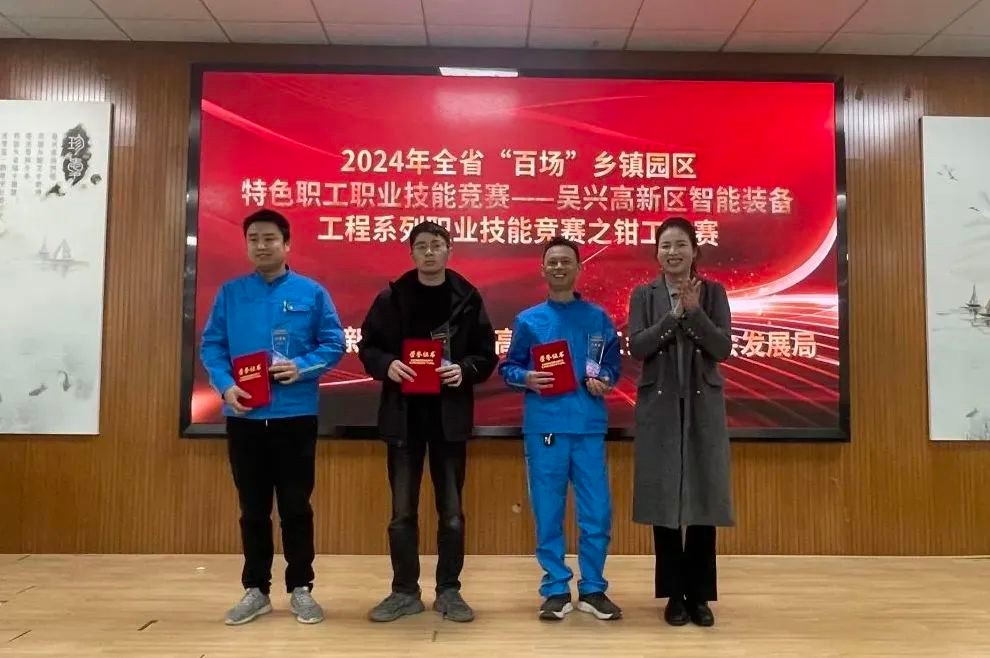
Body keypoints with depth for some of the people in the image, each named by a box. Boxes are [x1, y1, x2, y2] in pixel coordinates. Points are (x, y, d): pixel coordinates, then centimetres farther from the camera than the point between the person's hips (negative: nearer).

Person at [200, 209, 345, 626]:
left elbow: (334, 344, 0)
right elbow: (211, 345, 4)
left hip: (295, 414, -2)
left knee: (296, 506, 6)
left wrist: (303, 367, -17)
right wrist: (226, 386, -12)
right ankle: (256, 590, 24)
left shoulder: (311, 292, 1)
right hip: (244, 416, 2)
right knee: (253, 508, 11)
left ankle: (301, 589, 20)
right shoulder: (230, 293, 6)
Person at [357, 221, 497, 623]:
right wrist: (386, 365, -15)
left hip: (450, 416, 0)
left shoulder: (468, 299, 1)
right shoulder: (391, 298, 2)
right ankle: (405, 592, 21)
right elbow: (367, 347, 5)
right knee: (402, 511, 8)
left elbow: (487, 355, 3)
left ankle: (448, 591, 22)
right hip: (404, 414, 0)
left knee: (451, 511, 8)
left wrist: (465, 369, -16)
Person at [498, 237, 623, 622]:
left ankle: (593, 589, 19)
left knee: (597, 512, 2)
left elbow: (614, 364, 11)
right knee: (548, 513, 4)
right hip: (544, 425, -1)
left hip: (589, 425, 1)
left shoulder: (598, 318, 9)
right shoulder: (528, 320, 6)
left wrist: (604, 381, -9)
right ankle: (556, 590, 18)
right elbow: (507, 368, 7)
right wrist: (526, 378, -13)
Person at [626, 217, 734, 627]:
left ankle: (700, 595, 17)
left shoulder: (713, 293, 4)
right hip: (659, 408, 0)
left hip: (704, 407, 0)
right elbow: (637, 348, -9)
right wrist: (675, 313, -17)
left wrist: (694, 310, -17)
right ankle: (675, 594, 16)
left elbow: (723, 348, -6)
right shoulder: (644, 295, 4)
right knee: (664, 499, 3)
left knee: (703, 498, 4)